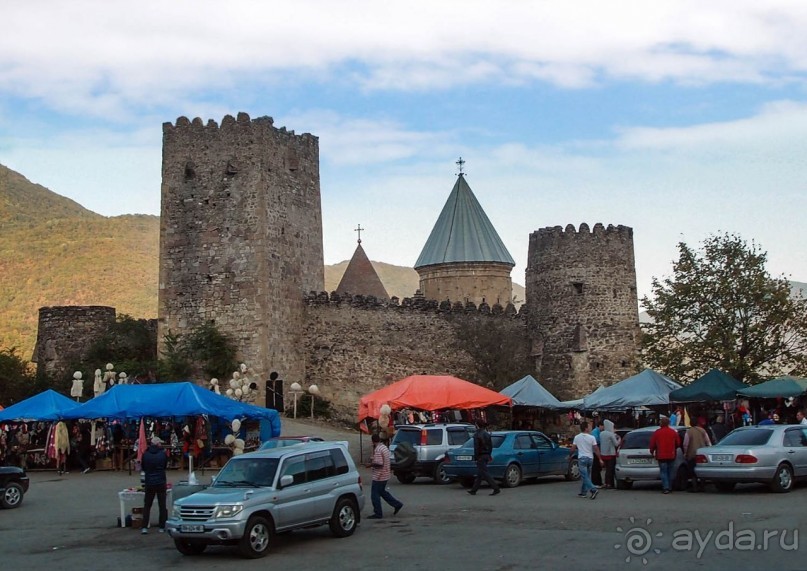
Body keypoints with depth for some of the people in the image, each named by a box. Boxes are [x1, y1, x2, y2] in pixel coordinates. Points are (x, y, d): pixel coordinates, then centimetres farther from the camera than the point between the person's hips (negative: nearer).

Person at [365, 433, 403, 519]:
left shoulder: (378, 450, -21)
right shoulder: (384, 447, 9)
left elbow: (379, 464, -26)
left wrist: (371, 465, -13)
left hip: (379, 476, -10)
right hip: (385, 475, 10)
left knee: (375, 495, 0)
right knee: (382, 492, 23)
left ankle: (378, 514, 6)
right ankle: (397, 504, 22)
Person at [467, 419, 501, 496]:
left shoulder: (477, 435, -14)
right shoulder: (487, 434, 11)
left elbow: (476, 447, -17)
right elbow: (491, 446, 16)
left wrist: (476, 457, -12)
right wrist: (489, 455, 22)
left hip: (481, 456, -9)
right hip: (486, 455, 9)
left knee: (484, 473, -7)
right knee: (480, 474, 13)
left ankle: (496, 488, -15)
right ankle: (473, 490, 21)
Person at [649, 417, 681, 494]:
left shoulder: (657, 432, -5)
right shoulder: (673, 432, 3)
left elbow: (652, 444, -2)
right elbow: (678, 444, 9)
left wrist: (652, 451, 17)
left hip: (661, 456, -3)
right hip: (671, 456, 3)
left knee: (663, 472, -2)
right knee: (670, 472, 12)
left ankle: (665, 488, -11)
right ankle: (670, 487, 16)